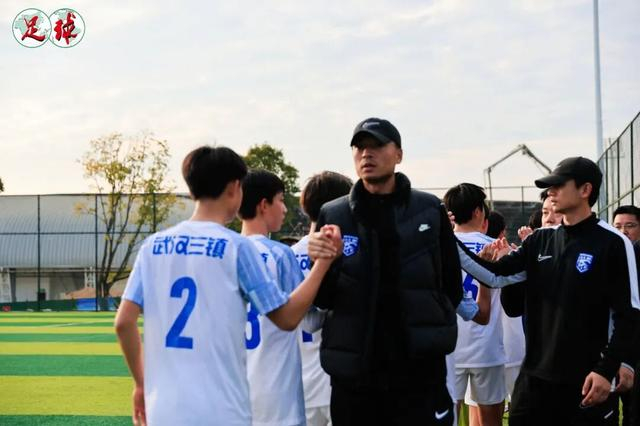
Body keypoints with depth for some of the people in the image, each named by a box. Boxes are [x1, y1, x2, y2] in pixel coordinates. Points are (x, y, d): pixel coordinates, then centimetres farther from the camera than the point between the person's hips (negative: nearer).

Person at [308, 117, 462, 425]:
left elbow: (452, 288, 9)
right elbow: (323, 301, 2)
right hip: (352, 374, 1)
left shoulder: (430, 211, 3)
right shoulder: (332, 215, 4)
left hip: (420, 370, -1)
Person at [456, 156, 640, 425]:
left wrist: (608, 370, -13)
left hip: (586, 379, -5)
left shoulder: (612, 243, -8)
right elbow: (495, 276, 6)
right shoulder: (540, 241, 9)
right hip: (536, 375, 5)